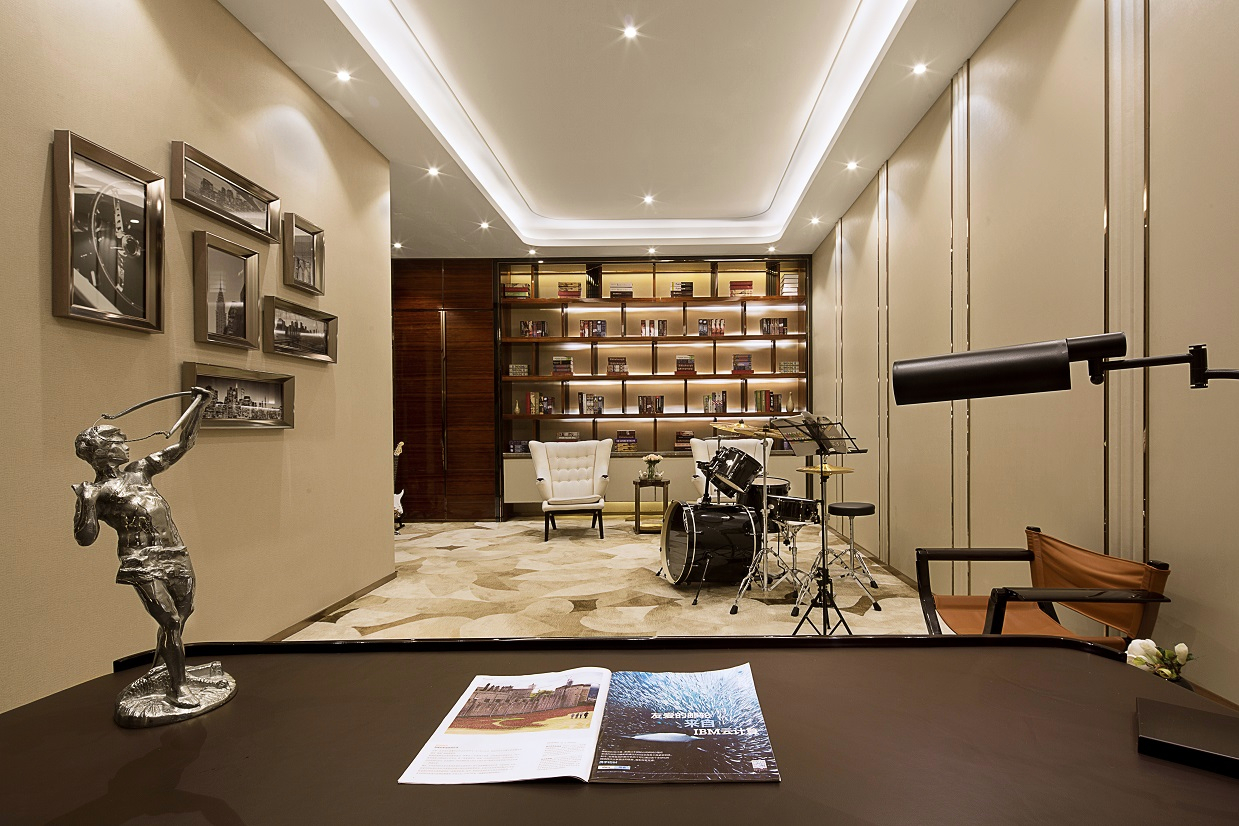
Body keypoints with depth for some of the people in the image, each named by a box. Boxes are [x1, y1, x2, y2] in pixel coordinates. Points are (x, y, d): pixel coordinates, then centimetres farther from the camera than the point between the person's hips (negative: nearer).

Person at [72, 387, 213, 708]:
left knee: (181, 616, 18)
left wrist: (199, 405, 16)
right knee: (171, 621, -9)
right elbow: (85, 537, -7)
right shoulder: (96, 493, 0)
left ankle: (161, 667, 44)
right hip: (143, 564, -6)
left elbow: (183, 444, 17)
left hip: (177, 557, 6)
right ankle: (178, 687, 4)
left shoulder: (139, 470, 15)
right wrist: (85, 503, -20)